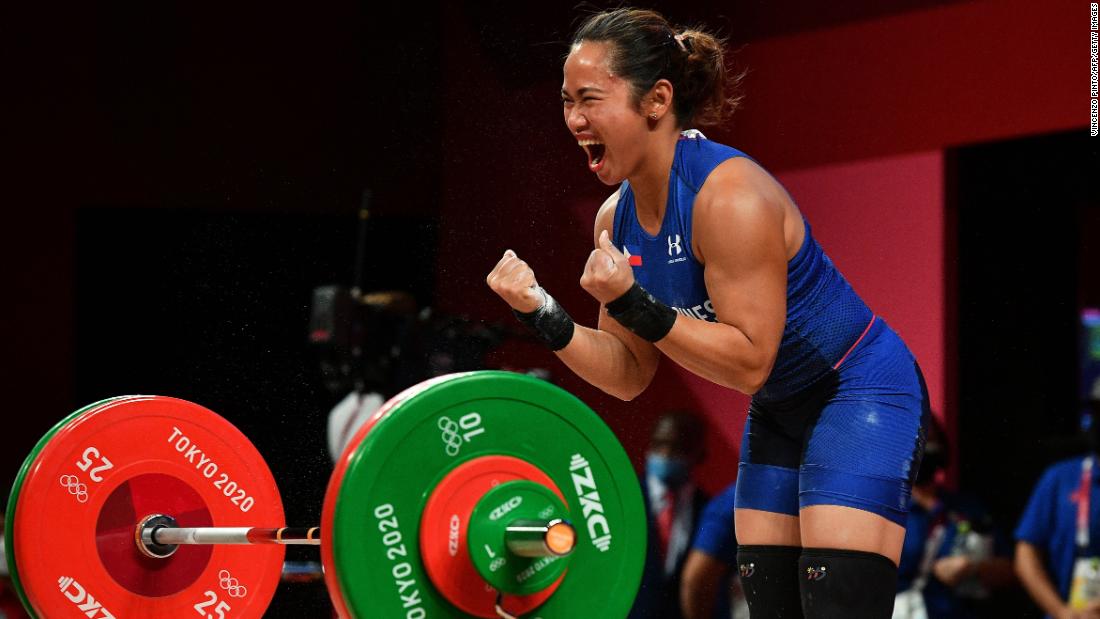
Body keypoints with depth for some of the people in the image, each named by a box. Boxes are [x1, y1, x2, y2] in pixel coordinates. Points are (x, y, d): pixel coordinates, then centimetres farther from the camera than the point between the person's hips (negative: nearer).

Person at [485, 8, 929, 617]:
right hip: (779, 411, 9)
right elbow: (630, 375, 3)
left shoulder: (729, 196, -27)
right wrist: (542, 315, -11)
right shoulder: (618, 218, -2)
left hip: (859, 390, -9)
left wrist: (634, 304, -34)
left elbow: (749, 361, -28)